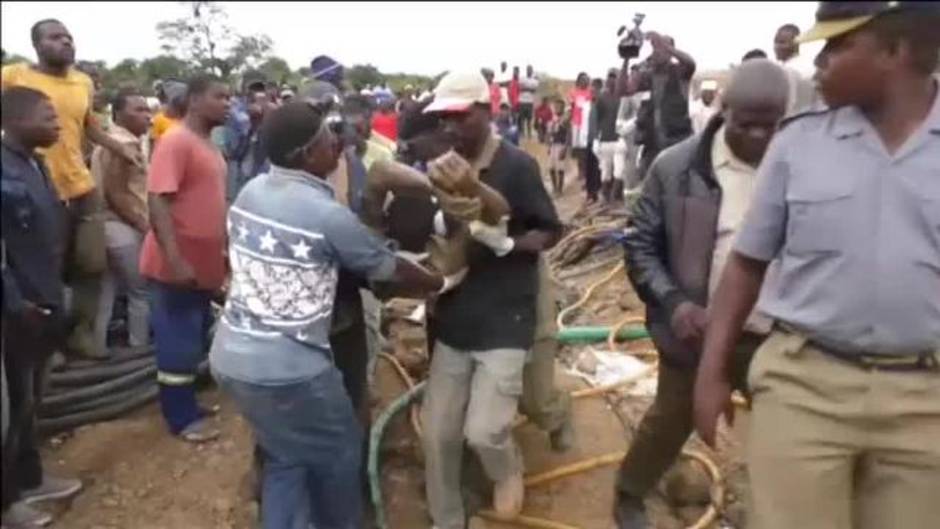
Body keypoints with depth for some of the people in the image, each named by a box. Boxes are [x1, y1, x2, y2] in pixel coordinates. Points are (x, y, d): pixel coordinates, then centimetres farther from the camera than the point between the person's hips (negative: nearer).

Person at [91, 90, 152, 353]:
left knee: (105, 294, 14)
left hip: (106, 224, 10)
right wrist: (143, 224, -17)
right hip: (122, 227, -10)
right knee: (141, 292, 0)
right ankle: (139, 349, 9)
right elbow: (116, 194, -21)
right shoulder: (125, 144, -15)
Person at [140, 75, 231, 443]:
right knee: (178, 343, 3)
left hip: (205, 264, 9)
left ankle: (188, 401, 34)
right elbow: (158, 202, -23)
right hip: (179, 266, -9)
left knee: (195, 339, 19)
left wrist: (226, 250, 20)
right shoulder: (176, 142, -16)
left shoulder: (210, 146, 12)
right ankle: (183, 418, 15)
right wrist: (175, 260, -28)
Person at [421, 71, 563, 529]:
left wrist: (504, 244, -23)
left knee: (483, 431, -10)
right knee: (437, 433, 7)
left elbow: (551, 232, -5)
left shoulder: (517, 166, -10)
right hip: (454, 320, 5)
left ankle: (508, 472, 27)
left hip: (505, 320, -5)